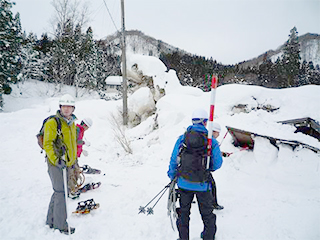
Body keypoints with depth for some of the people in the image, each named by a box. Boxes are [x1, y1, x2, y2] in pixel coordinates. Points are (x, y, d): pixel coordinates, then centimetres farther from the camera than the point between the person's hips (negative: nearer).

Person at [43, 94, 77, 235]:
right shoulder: (52, 123, -13)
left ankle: (52, 221, 32)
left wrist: (73, 160, 21)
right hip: (55, 164, -8)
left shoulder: (72, 123, 12)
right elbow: (47, 144, -16)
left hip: (67, 163, 8)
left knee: (59, 192, 17)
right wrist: (56, 160, -23)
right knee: (61, 193, -1)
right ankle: (61, 225, 14)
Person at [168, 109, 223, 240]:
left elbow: (173, 161, -2)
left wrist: (172, 177, 13)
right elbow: (217, 165, -6)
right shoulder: (212, 142, -13)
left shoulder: (181, 138, -8)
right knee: (207, 214, 22)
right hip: (203, 185, -1)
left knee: (183, 213, 21)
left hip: (184, 184, 2)